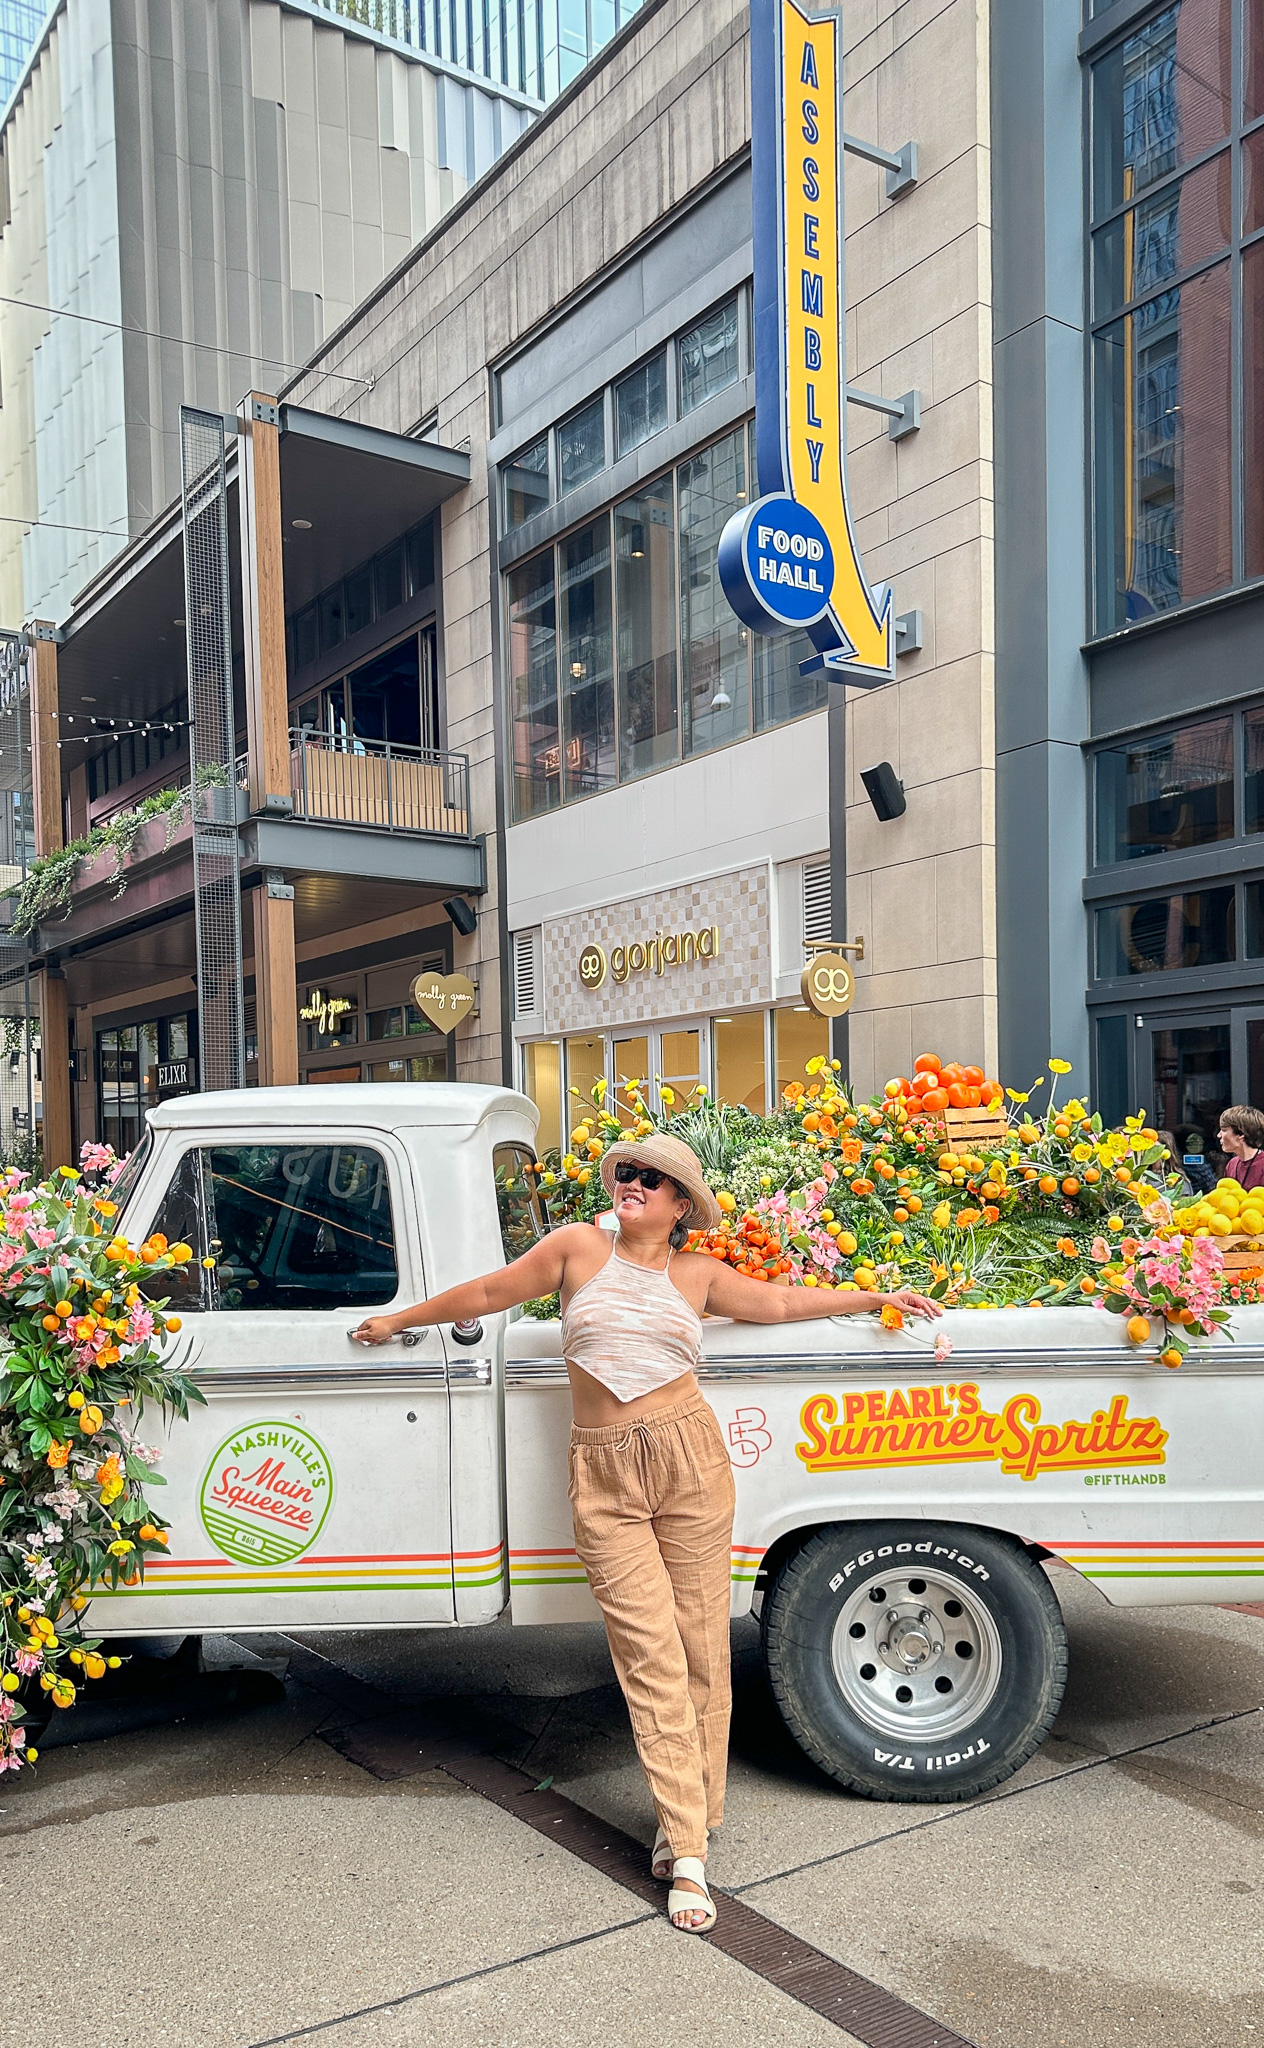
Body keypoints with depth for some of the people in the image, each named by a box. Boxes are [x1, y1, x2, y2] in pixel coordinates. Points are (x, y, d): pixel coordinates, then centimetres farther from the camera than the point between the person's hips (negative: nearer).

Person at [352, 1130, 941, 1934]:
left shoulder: (698, 1276, 8)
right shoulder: (579, 1248, 4)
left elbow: (780, 1302, 18)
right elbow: (489, 1293, 13)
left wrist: (878, 1296, 19)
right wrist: (399, 1320, 22)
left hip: (690, 1459, 1)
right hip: (605, 1478, -1)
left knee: (700, 1648, 3)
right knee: (651, 1656, -4)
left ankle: (689, 1817, 22)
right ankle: (688, 1854, 3)